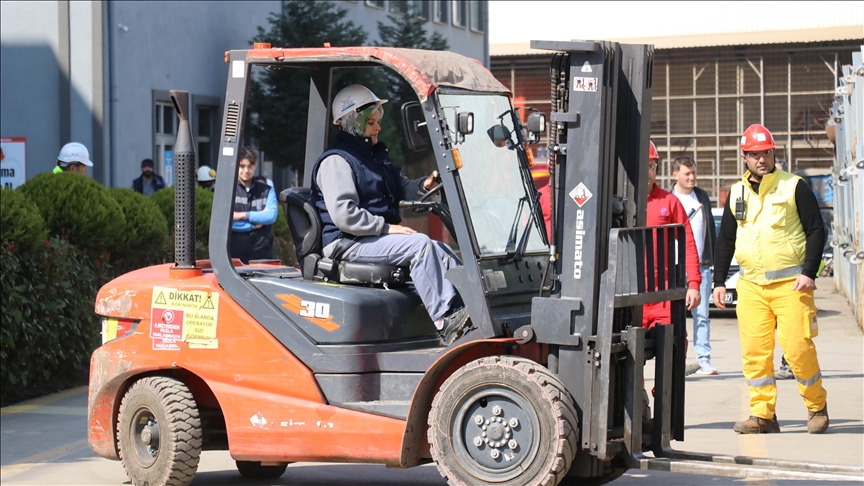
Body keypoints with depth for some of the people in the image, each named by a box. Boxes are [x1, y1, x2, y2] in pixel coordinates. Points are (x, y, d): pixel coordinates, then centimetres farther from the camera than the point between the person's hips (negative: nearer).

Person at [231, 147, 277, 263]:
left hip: (262, 254, 2)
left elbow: (271, 215, -4)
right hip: (235, 255, -2)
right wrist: (256, 221, -3)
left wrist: (243, 215, -6)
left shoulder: (267, 191, 13)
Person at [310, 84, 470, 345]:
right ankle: (444, 323, -32)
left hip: (376, 236, 10)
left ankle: (465, 313, -16)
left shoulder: (375, 154, 20)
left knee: (442, 251, -5)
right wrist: (387, 228, -22)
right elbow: (343, 215, -22)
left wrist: (423, 185, 7)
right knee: (419, 245, -27)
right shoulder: (336, 161, -11)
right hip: (347, 243, -10)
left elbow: (401, 188, 30)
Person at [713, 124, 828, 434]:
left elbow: (816, 230, 0)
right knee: (754, 351, -1)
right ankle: (763, 415, 5)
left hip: (790, 284, -4)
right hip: (750, 285, 4)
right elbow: (725, 240, 20)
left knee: (797, 348, -8)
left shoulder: (794, 187, 1)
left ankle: (817, 407, 11)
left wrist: (809, 273, -10)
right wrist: (719, 281, 13)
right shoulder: (736, 193, 13)